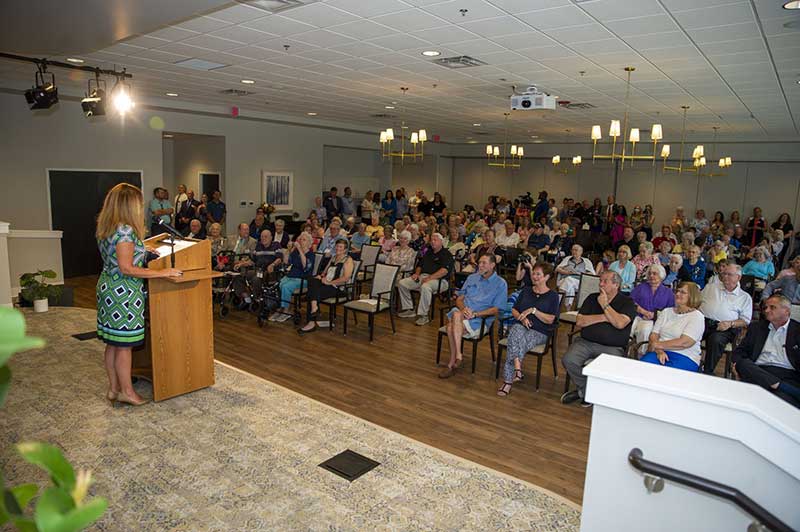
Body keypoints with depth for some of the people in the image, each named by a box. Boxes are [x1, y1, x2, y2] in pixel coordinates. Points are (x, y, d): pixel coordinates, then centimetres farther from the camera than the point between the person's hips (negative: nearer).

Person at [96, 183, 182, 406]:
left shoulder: (105, 227, 9)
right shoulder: (125, 230, -20)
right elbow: (126, 268, -23)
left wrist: (141, 251, 26)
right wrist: (161, 273, -21)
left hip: (108, 287, 9)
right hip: (123, 292, -9)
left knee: (113, 343, 15)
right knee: (124, 345, 1)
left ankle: (113, 388, 25)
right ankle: (126, 391, 12)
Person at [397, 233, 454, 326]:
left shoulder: (446, 254, -1)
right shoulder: (428, 253, 25)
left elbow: (444, 270, -16)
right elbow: (420, 265, 29)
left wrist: (429, 278, -25)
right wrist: (417, 273, 5)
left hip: (438, 279, -8)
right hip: (422, 276, 8)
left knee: (425, 287, -41)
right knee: (402, 283, -6)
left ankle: (423, 315, -30)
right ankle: (408, 309, -1)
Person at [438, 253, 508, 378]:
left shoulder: (500, 284, 4)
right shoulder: (472, 278, 21)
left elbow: (496, 309, -4)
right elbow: (459, 299, 18)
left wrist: (475, 314, -16)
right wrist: (463, 308, -7)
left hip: (481, 320, -4)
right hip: (461, 313, 5)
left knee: (452, 328, -31)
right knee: (456, 314, -33)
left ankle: (452, 363, -21)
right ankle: (457, 355, -28)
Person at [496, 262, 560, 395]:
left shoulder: (552, 296, 6)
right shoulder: (526, 291, 20)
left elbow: (550, 320, -3)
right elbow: (514, 310, 18)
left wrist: (533, 310, -13)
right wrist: (522, 318, -3)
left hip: (539, 332, -3)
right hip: (521, 326, 3)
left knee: (515, 342, -34)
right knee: (516, 332, -37)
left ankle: (508, 381, -33)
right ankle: (517, 367, -44)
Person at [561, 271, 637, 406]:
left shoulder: (627, 302, 4)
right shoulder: (592, 298, 15)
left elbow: (620, 323, -16)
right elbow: (579, 321, 4)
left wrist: (604, 305, -6)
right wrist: (604, 318, -5)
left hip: (612, 347, -3)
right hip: (585, 342, 3)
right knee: (568, 360, -24)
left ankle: (583, 391, -3)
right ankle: (585, 391, 1)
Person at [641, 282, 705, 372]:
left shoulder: (697, 316, 1)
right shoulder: (666, 311, 18)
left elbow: (684, 343, -12)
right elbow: (654, 335, 8)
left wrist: (659, 345, -9)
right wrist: (659, 351, -11)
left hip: (685, 357, -4)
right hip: (660, 353, 4)